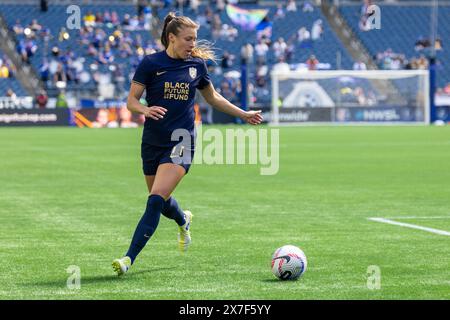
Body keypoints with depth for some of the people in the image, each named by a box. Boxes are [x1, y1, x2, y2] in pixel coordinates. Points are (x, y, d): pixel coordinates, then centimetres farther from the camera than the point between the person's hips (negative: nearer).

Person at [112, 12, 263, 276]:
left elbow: (213, 97, 21)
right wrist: (146, 110, -27)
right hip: (152, 142, 1)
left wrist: (244, 114, 24)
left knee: (156, 200, -17)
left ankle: (130, 258, -16)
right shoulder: (151, 63, -4)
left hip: (181, 141, -1)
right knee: (161, 201, 14)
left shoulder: (198, 64, 4)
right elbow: (131, 101, -5)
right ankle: (183, 220, 51)